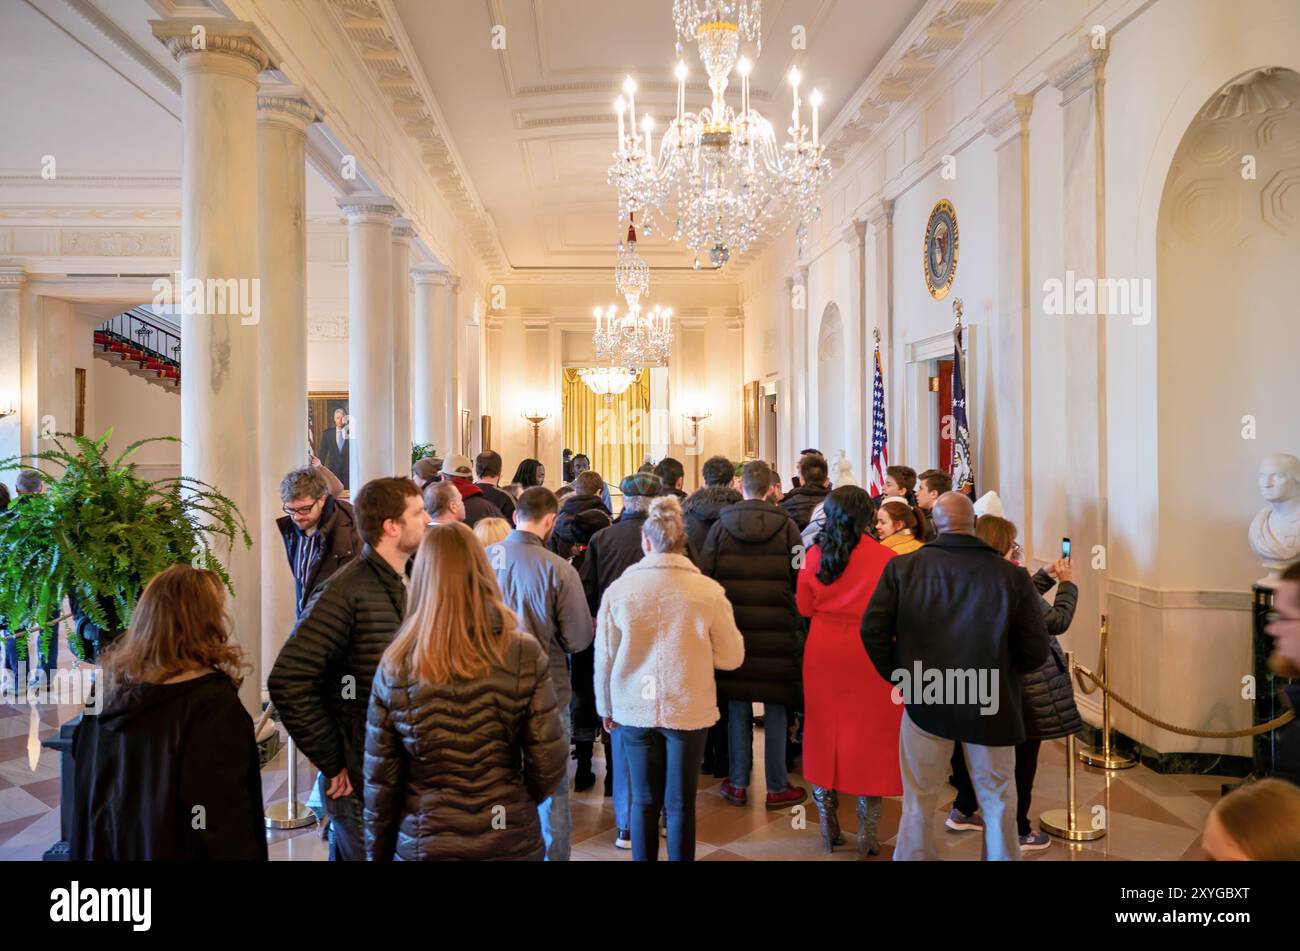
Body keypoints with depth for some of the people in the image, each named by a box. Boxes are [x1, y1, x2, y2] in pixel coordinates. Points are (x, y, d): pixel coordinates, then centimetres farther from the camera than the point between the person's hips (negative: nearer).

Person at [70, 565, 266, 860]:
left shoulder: (112, 683, -1)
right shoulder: (212, 700, -23)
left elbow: (87, 780, 9)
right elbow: (225, 809, -24)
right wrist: (242, 855, -13)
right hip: (179, 850, -7)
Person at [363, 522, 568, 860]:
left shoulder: (395, 667, -11)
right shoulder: (524, 654, -13)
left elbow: (380, 781, -5)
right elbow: (549, 765, -9)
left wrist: (378, 853, 11)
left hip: (423, 844, 0)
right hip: (511, 841, 0)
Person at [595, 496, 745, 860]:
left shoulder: (618, 589, -9)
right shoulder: (708, 591, -12)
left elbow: (604, 658, -1)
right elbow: (731, 657, -4)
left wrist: (606, 707, 14)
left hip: (635, 709, 1)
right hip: (689, 709, -1)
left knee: (643, 801, 15)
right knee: (681, 805, 11)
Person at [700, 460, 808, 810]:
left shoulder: (720, 527, -4)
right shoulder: (786, 527, -8)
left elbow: (705, 579, -1)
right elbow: (799, 578, -5)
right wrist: (794, 622, 12)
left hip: (733, 628, 2)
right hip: (777, 631, -1)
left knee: (738, 707, 12)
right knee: (775, 709, 8)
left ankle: (738, 784, 21)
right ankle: (777, 787, 16)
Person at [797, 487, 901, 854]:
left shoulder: (815, 555, -5)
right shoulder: (885, 558, -15)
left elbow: (805, 607, 3)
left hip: (823, 655, 3)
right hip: (870, 655, -3)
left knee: (825, 733, 14)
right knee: (870, 739, 8)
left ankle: (829, 830, 22)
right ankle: (867, 834, 13)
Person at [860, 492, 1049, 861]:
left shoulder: (902, 567, -8)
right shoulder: (1012, 575, -11)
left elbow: (872, 631, -8)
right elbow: (1035, 652, -7)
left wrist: (902, 678, 5)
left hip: (924, 700, 1)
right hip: (991, 704, 0)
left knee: (918, 802, 14)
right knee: (997, 803, 18)